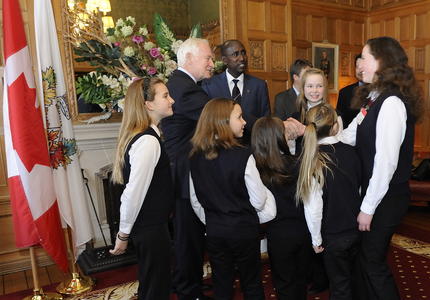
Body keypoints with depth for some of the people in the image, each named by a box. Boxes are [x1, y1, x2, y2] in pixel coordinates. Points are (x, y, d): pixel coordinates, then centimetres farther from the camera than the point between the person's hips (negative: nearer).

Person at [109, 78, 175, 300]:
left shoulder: (141, 135, 5)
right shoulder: (148, 141, -24)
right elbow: (134, 192, -24)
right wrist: (123, 235, -13)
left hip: (148, 224, 9)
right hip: (150, 227, -9)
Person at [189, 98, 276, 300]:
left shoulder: (196, 157, -5)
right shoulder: (242, 155, -19)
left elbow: (195, 201, 4)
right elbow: (258, 201, -13)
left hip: (214, 229, 4)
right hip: (243, 229, -3)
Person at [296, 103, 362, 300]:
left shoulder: (311, 160, -20)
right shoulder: (350, 152, -10)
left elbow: (313, 206, -20)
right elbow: (360, 186, 2)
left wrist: (316, 239, -7)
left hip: (334, 234, -3)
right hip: (357, 227, 4)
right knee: (354, 278, 26)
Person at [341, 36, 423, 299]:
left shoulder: (391, 102, -21)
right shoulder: (375, 98, 9)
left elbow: (386, 161, -24)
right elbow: (349, 136, 5)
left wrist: (368, 208, -18)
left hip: (385, 198, -8)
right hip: (372, 190, 8)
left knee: (373, 261, 7)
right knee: (368, 256, 20)